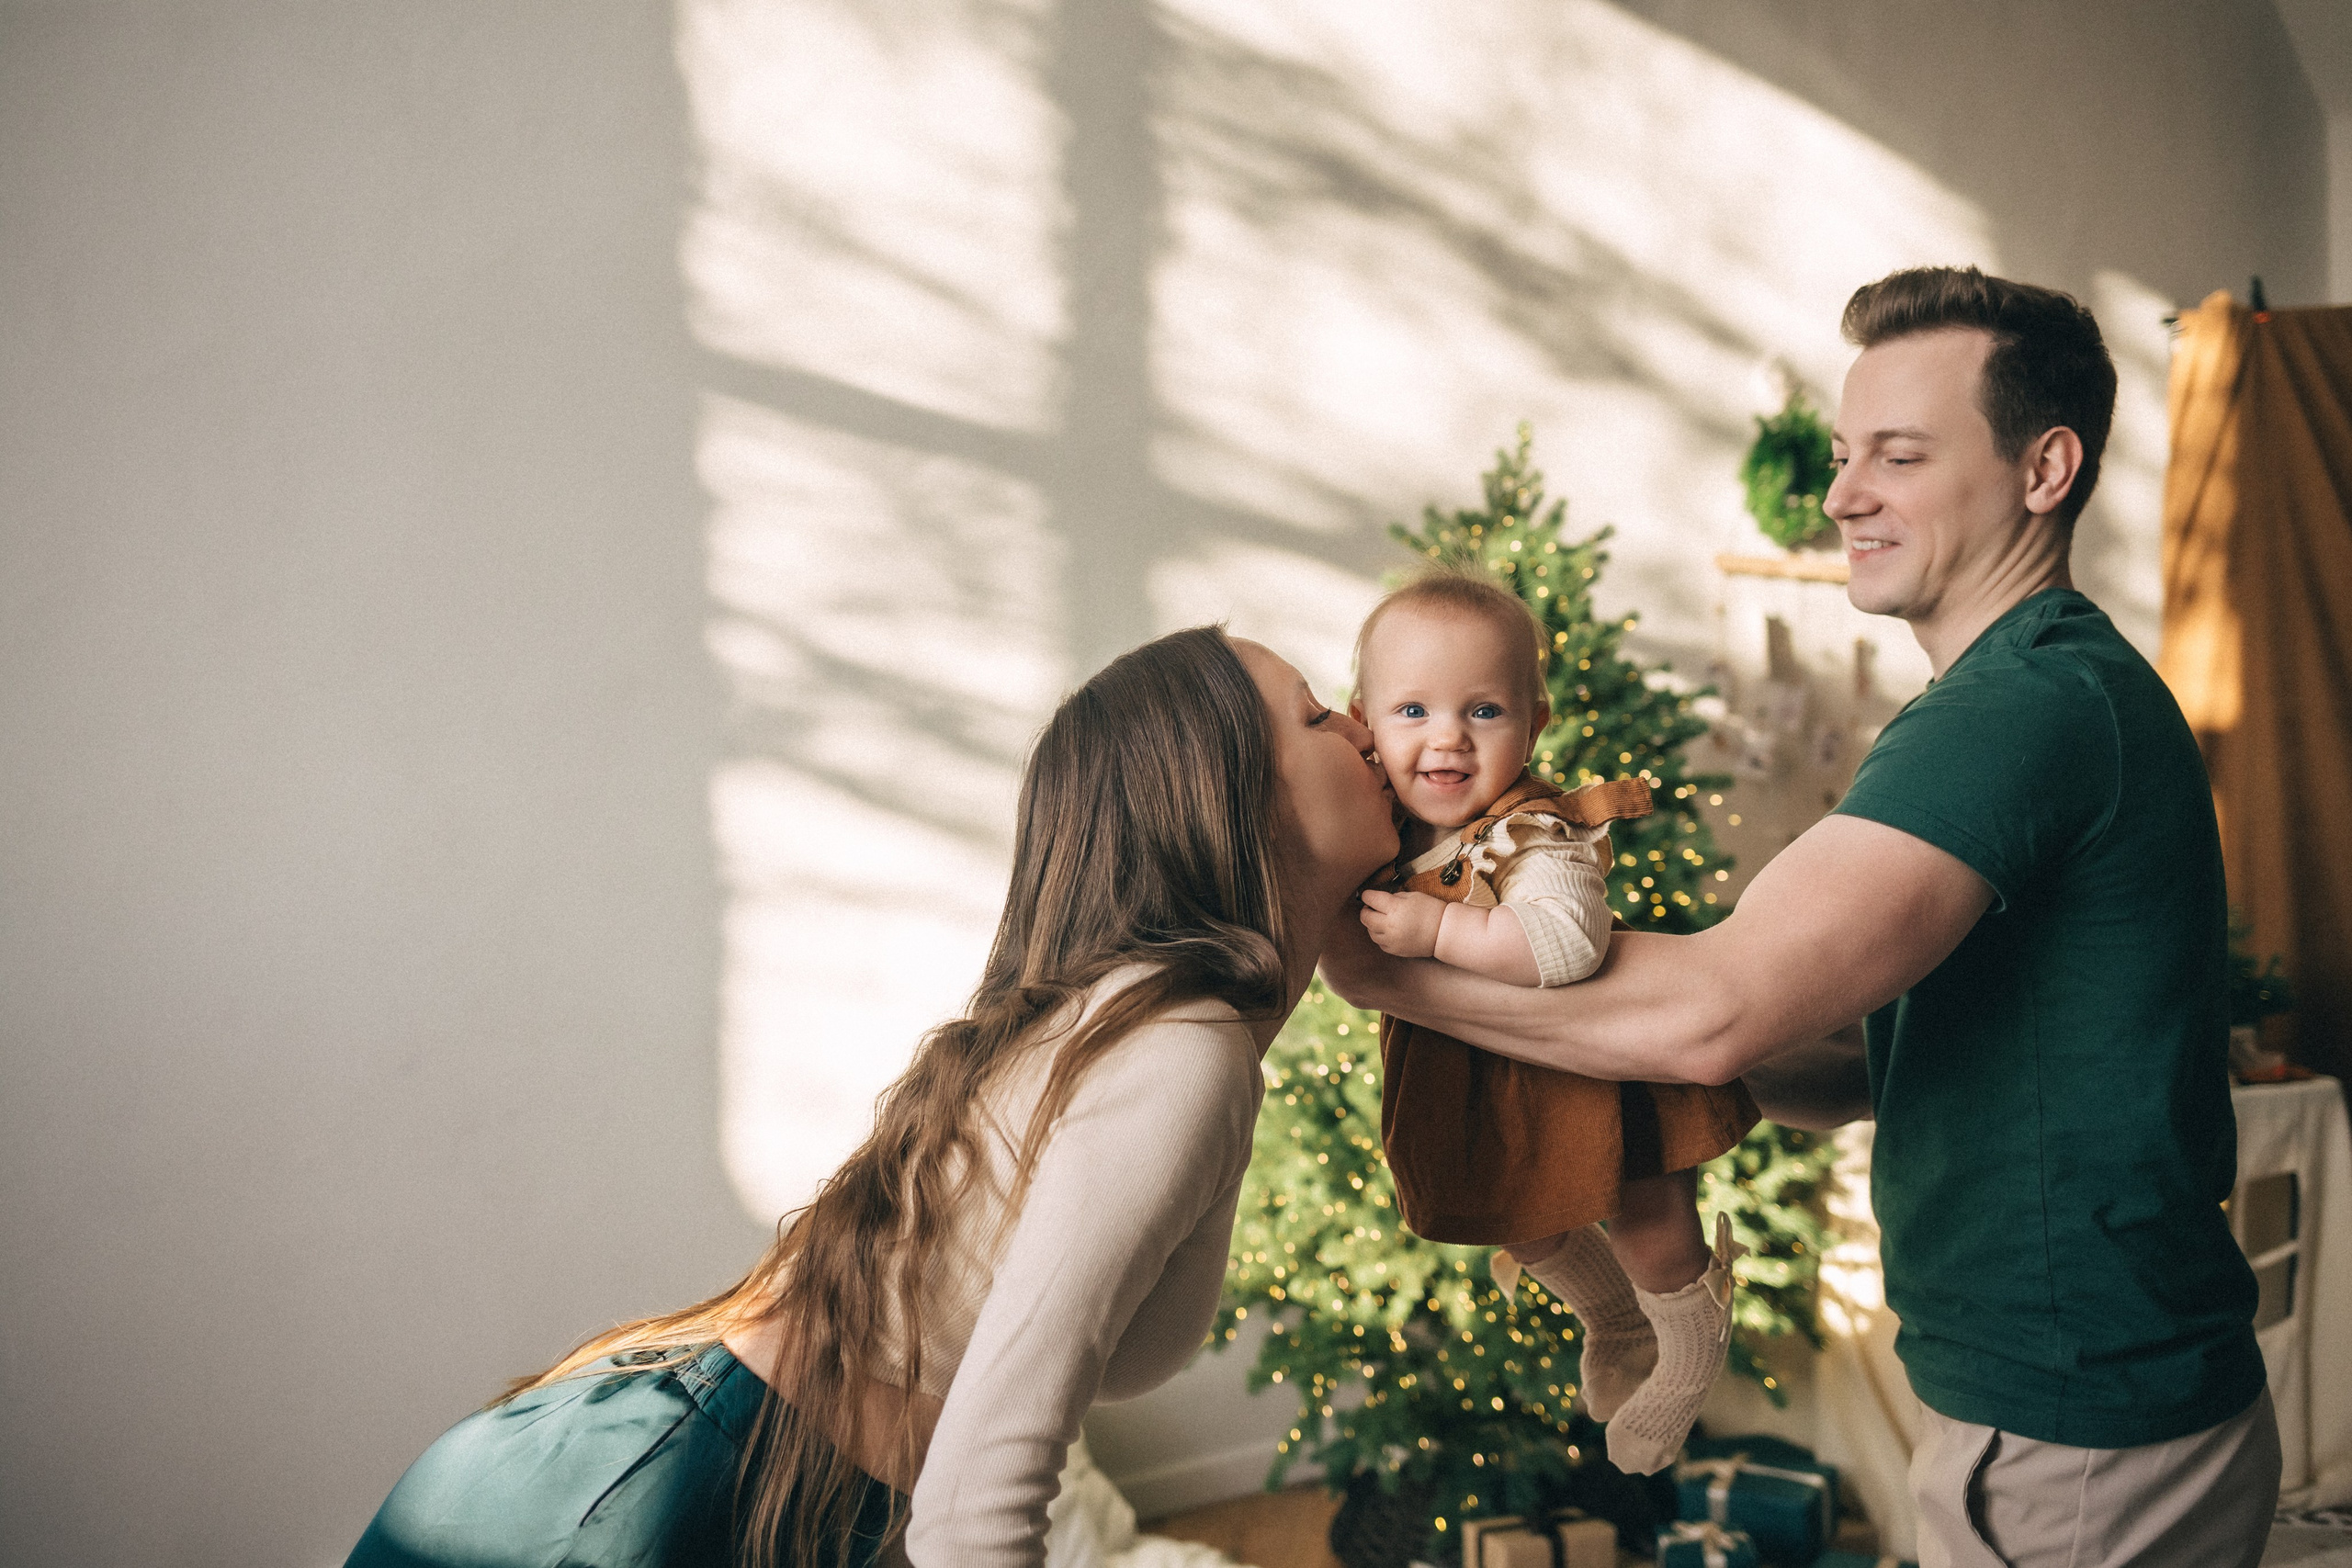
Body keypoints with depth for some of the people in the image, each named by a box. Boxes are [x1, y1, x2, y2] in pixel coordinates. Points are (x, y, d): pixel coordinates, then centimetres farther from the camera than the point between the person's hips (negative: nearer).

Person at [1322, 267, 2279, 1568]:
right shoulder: (2068, 687, 13)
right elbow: (1878, 1060, 13)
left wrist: (1382, 960, -22)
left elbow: (1718, 1009, -31)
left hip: (2076, 1453, -9)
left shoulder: (2037, 704, -23)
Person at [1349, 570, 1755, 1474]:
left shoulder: (1536, 835, -33)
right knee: (1525, 1229, 27)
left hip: (1589, 1069, -7)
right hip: (1471, 1086, 7)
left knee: (1645, 1224, 12)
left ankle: (1690, 1359, 44)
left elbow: (1565, 941, -52)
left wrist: (1437, 929, -47)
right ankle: (1610, 1319, 58)